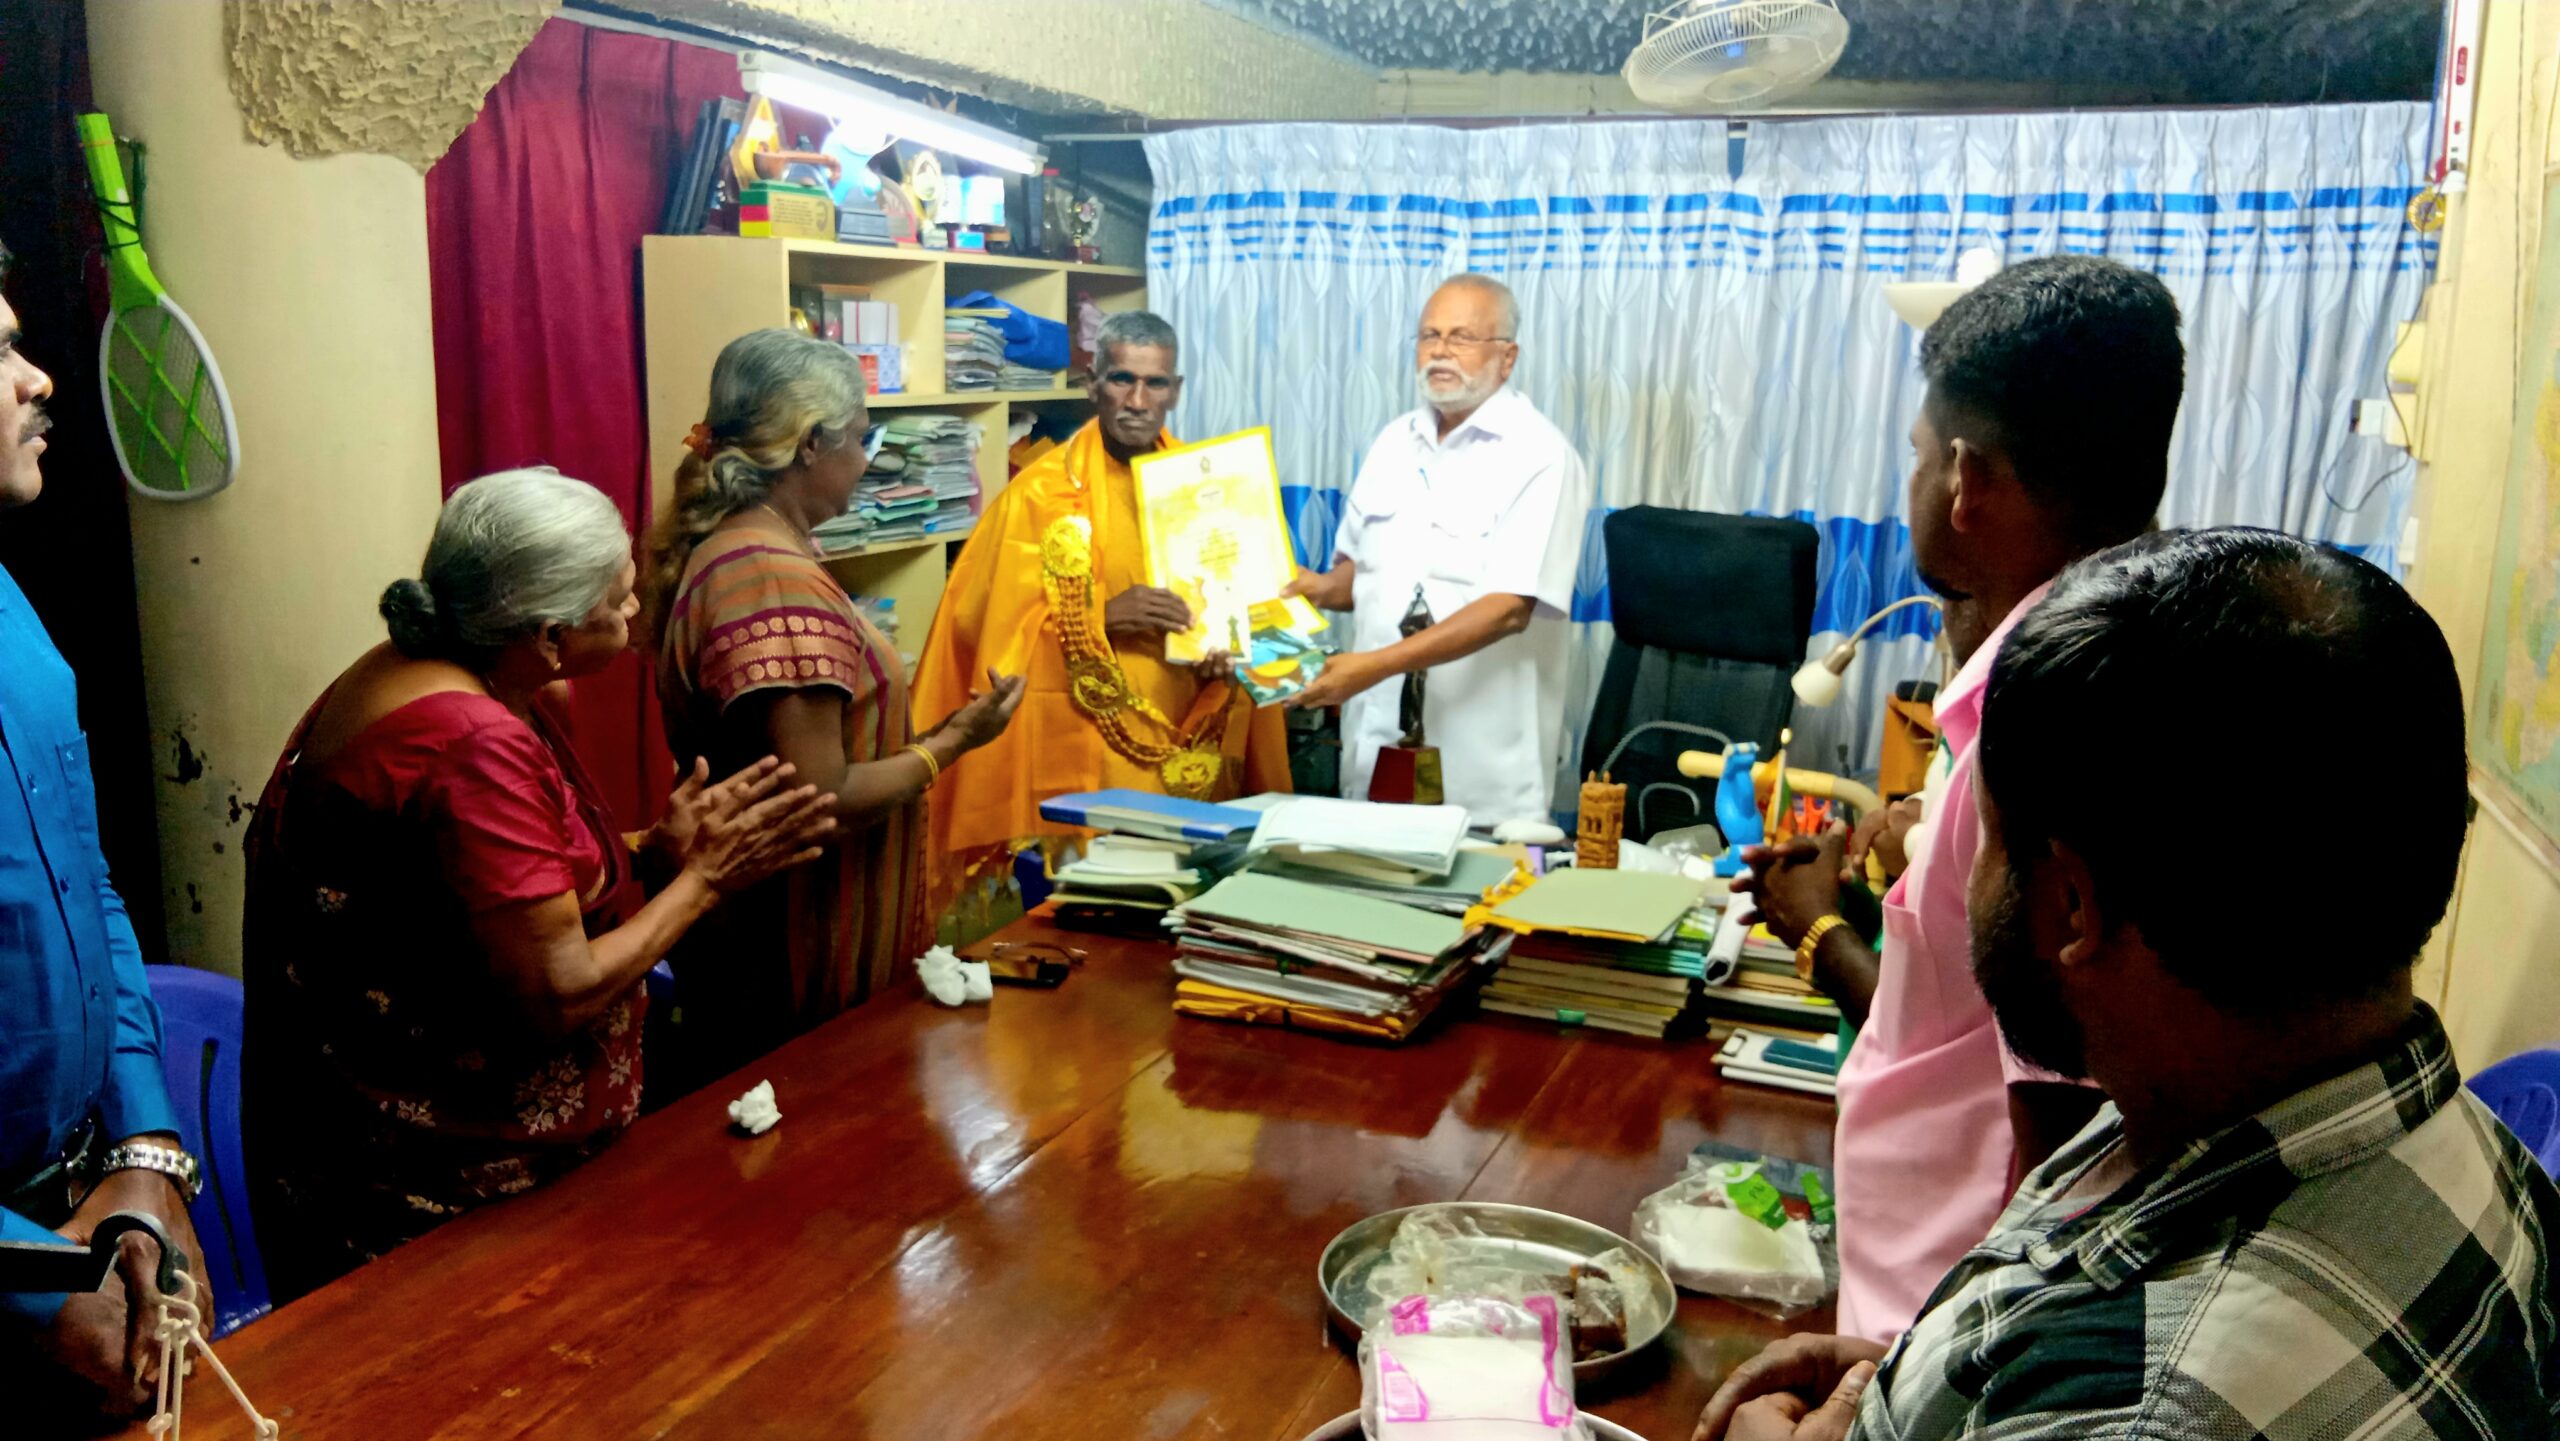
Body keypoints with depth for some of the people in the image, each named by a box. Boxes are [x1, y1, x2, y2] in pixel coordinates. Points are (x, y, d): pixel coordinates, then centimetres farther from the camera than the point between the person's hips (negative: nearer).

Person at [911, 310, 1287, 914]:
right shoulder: (1042, 491, -5)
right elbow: (992, 624, -8)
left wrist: (1225, 651, -8)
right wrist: (1104, 617, -20)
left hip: (1190, 751, 4)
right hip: (1078, 751, -4)